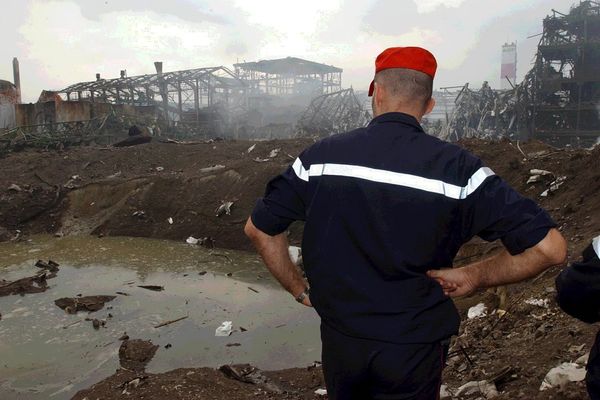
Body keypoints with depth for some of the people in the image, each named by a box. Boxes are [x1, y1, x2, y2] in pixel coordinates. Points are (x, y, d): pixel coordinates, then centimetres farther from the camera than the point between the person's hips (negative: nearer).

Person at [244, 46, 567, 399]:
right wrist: (476, 277, -3)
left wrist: (298, 288, 6)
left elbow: (259, 227, -1)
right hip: (415, 349, -1)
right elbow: (550, 247, -14)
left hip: (339, 340, 2)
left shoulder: (322, 155, -10)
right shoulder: (458, 168, -15)